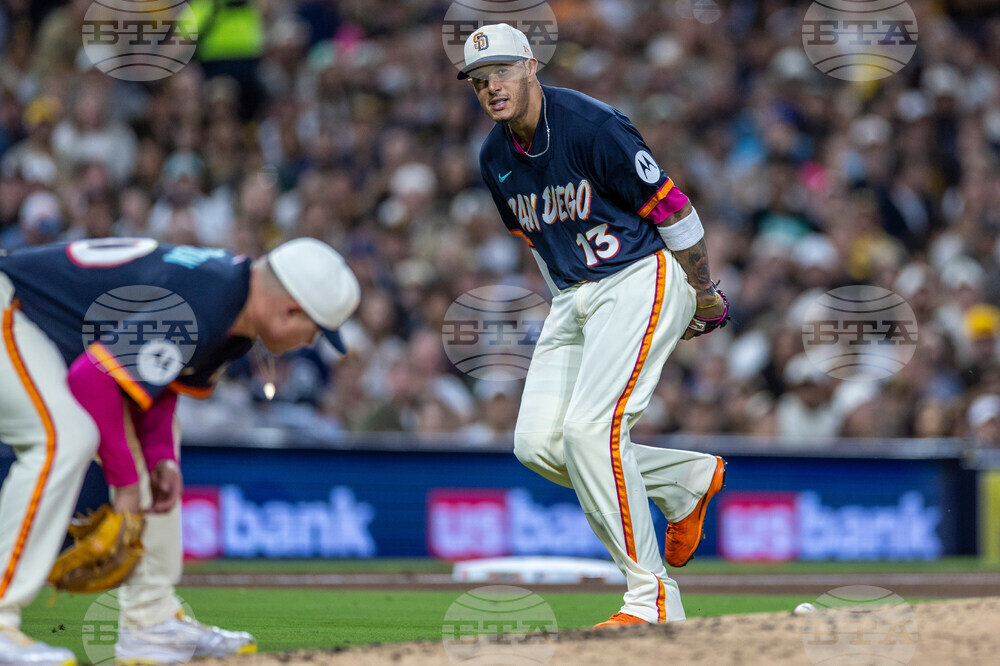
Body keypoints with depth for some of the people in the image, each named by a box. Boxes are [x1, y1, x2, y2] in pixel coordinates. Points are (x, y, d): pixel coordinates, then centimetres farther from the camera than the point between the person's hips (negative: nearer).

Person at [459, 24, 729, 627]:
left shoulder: (591, 126, -18)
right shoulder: (496, 159, 6)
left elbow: (672, 210, -13)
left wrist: (705, 298, -4)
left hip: (641, 278, -8)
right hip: (574, 298, 8)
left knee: (588, 431, -21)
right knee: (538, 445, -3)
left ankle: (653, 599, -15)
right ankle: (688, 478, 16)